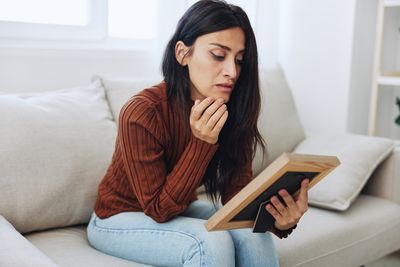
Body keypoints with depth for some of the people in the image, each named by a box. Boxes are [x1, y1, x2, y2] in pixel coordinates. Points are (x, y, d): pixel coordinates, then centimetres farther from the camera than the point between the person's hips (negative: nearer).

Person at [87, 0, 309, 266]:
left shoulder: (233, 113, -14)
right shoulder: (142, 113, -30)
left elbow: (237, 192, -16)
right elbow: (159, 208, -24)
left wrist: (278, 217, -37)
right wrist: (202, 143, -35)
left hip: (180, 210, 5)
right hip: (120, 219, -4)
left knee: (254, 235, -22)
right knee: (212, 242, -30)